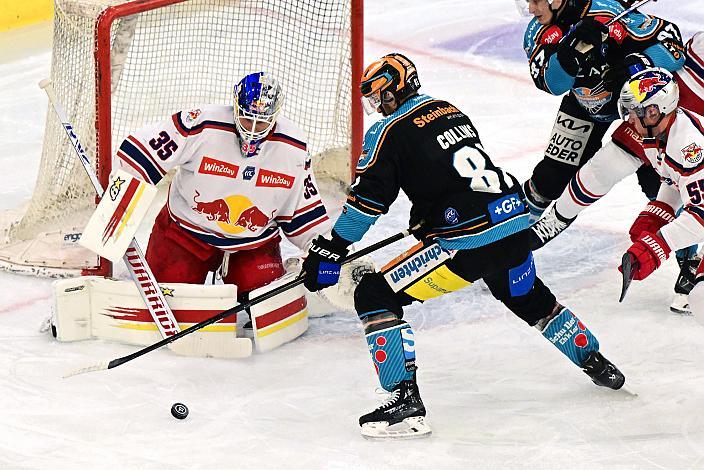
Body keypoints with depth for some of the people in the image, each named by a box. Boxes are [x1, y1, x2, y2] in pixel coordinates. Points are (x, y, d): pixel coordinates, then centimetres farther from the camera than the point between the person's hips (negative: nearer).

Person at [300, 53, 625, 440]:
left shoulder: (389, 132, -4)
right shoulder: (450, 111, 20)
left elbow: (367, 201, -8)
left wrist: (328, 251, -2)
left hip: (468, 242, -8)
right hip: (515, 222, 8)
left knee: (374, 295, -4)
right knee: (530, 298, 36)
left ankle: (406, 401, -13)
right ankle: (597, 365, 48)